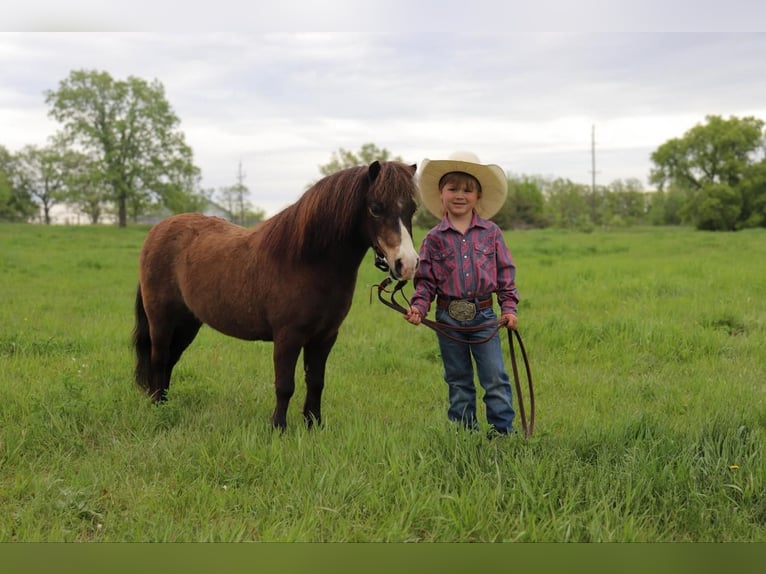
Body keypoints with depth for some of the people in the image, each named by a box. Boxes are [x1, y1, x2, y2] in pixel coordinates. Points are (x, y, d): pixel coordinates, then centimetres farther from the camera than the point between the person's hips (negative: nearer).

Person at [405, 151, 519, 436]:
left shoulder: (491, 233, 1)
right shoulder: (434, 238, 0)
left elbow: (506, 273, 5)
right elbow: (425, 280, 3)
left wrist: (509, 307, -2)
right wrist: (418, 306, -12)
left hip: (484, 316, 0)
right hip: (449, 318, 1)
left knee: (495, 377, -3)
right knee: (458, 381, 11)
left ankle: (503, 431, 6)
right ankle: (464, 432, 21)